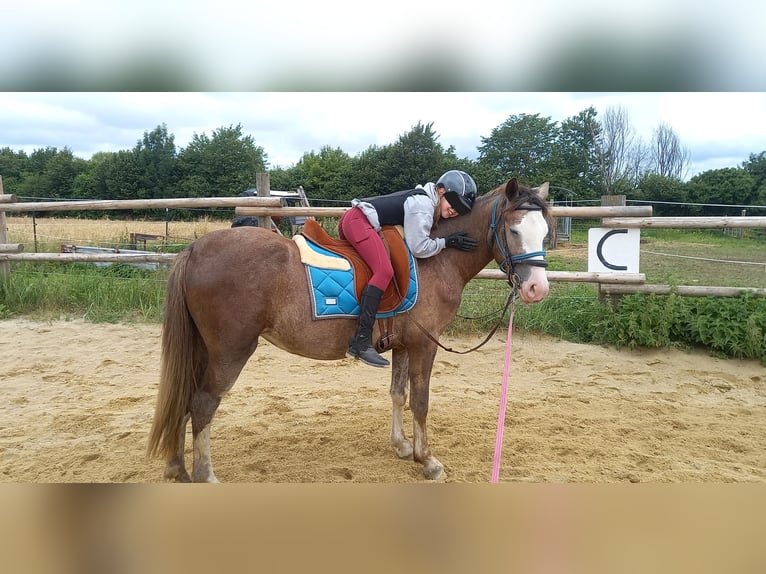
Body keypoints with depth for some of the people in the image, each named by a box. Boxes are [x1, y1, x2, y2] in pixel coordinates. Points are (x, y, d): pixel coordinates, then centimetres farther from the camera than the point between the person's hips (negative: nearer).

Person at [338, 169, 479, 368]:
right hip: (358, 220, -12)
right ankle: (361, 342, -29)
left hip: (352, 219, 12)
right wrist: (447, 242, -7)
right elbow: (419, 248, -16)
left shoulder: (424, 201, 19)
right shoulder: (422, 206, -12)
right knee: (384, 271, -23)